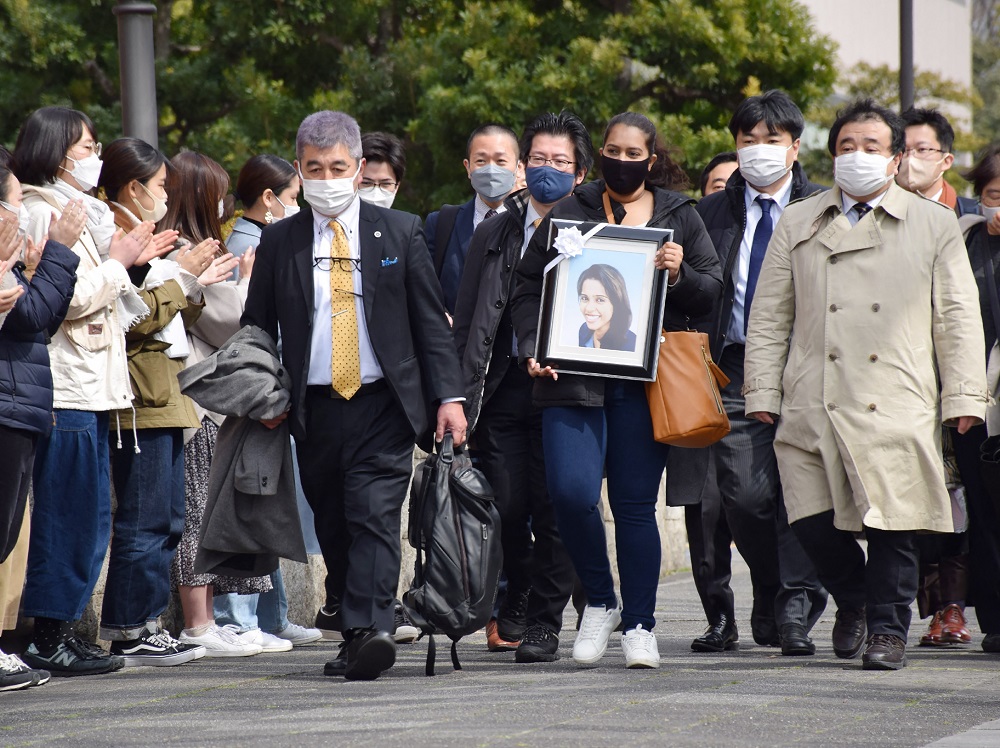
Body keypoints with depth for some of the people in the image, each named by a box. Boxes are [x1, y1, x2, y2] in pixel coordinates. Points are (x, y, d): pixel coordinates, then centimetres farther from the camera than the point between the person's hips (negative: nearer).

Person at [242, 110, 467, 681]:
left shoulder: (400, 233, 6)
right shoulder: (279, 242, 9)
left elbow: (432, 321, 5)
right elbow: (257, 329, 14)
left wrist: (449, 396, -3)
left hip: (383, 404, -3)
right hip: (315, 408, 3)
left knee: (376, 517, -16)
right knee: (335, 527, 7)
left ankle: (371, 631, -28)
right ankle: (352, 637, 16)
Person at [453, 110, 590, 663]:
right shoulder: (494, 234, 13)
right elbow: (465, 321, 10)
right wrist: (459, 393, 2)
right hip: (503, 387, 2)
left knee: (553, 508, -4)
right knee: (507, 507, -2)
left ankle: (544, 623, 7)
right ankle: (515, 599, 24)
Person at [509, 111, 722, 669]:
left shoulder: (680, 217, 11)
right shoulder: (567, 214, 11)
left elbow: (713, 292, 11)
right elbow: (528, 289, 11)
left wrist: (679, 275, -10)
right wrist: (533, 350, -4)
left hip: (645, 382, 0)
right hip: (574, 376, 0)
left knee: (636, 503, 1)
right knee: (572, 492, -14)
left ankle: (639, 625, 11)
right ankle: (599, 602, 8)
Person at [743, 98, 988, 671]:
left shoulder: (934, 226, 12)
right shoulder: (799, 225, 16)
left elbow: (958, 318, 9)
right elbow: (770, 317, 15)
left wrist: (964, 396, 1)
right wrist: (762, 392, 6)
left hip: (897, 408, -1)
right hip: (814, 406, 1)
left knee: (893, 526, -6)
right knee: (813, 521, -6)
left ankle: (888, 629, 8)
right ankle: (854, 599, 20)